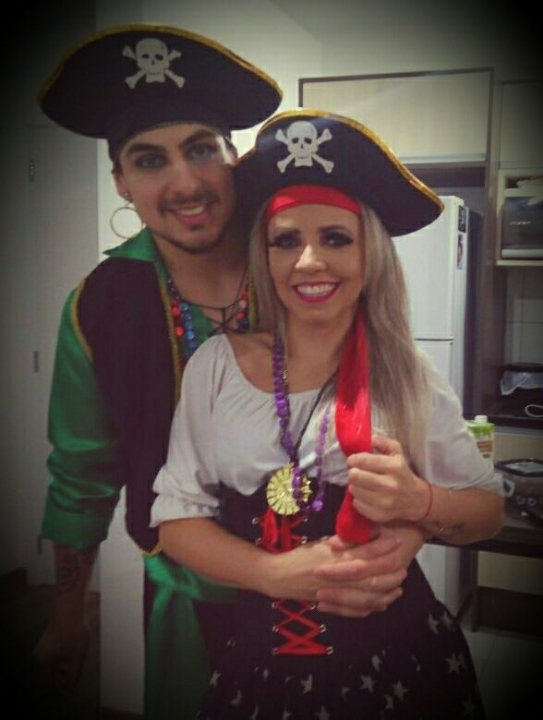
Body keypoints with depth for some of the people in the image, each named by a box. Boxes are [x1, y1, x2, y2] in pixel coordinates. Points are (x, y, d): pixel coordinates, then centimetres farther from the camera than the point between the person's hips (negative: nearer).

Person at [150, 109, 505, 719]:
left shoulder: (409, 378, -5)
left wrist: (420, 502, -19)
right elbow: (176, 516, -4)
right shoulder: (216, 366, -6)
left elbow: (488, 509, 2)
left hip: (396, 654, 1)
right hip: (257, 651, 0)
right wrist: (275, 573, -19)